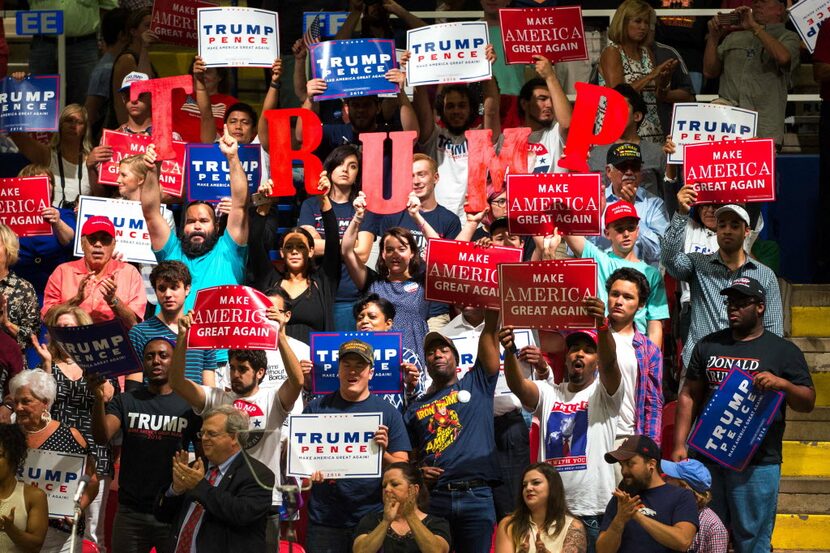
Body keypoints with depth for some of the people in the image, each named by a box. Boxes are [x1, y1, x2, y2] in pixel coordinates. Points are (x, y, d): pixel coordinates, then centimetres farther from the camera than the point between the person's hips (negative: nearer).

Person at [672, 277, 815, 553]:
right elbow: (689, 396, 13)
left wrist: (782, 384, -20)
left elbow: (807, 403, 0)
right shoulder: (708, 346, 13)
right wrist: (680, 445, 3)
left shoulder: (784, 351, 3)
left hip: (756, 464, -3)